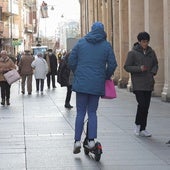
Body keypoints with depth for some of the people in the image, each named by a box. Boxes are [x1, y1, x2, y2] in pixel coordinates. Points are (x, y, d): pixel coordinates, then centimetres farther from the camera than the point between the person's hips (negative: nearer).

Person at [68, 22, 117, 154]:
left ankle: (77, 140, -1)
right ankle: (91, 140, 0)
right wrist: (106, 77, 14)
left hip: (81, 82, 0)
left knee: (80, 112, 6)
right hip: (97, 84, 0)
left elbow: (71, 61, 3)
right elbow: (112, 64, -2)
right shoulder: (106, 46, 1)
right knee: (92, 112, 9)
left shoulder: (81, 43, 4)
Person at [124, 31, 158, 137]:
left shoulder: (151, 52, 9)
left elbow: (155, 64, 21)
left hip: (149, 84, 5)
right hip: (138, 84, -5)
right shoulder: (133, 53, -5)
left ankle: (142, 129, 11)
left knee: (146, 107, 4)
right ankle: (138, 124, 8)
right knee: (142, 104, -14)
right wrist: (139, 68, -17)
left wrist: (153, 72, 0)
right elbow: (127, 67, -4)